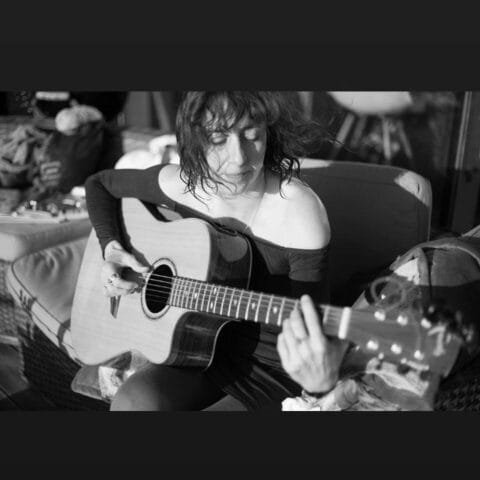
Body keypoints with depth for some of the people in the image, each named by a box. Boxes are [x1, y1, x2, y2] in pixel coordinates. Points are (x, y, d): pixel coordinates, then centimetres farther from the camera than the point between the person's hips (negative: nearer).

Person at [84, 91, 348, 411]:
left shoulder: (298, 212, -21)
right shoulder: (181, 183, -7)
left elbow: (312, 328, -18)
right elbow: (99, 184, 11)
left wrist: (321, 379, -41)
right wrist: (111, 248, -6)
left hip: (272, 369, -2)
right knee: (133, 402, -25)